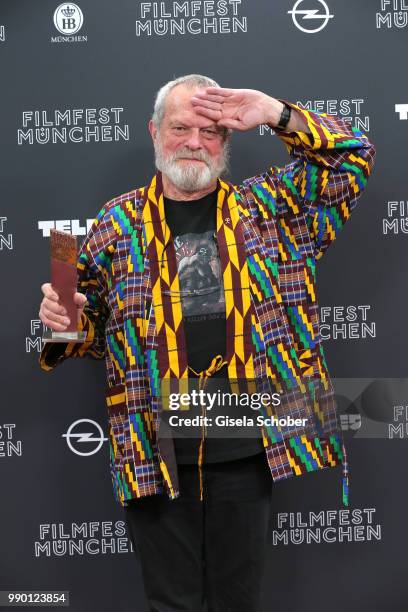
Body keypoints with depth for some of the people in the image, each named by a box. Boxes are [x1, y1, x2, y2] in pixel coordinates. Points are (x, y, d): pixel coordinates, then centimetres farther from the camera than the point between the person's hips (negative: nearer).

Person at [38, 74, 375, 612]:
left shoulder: (266, 207, 7)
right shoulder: (119, 223, 7)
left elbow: (352, 157, 7)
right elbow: (95, 324, 13)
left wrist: (276, 114, -3)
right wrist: (64, 322, -9)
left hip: (247, 442, 1)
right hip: (155, 446, 0)